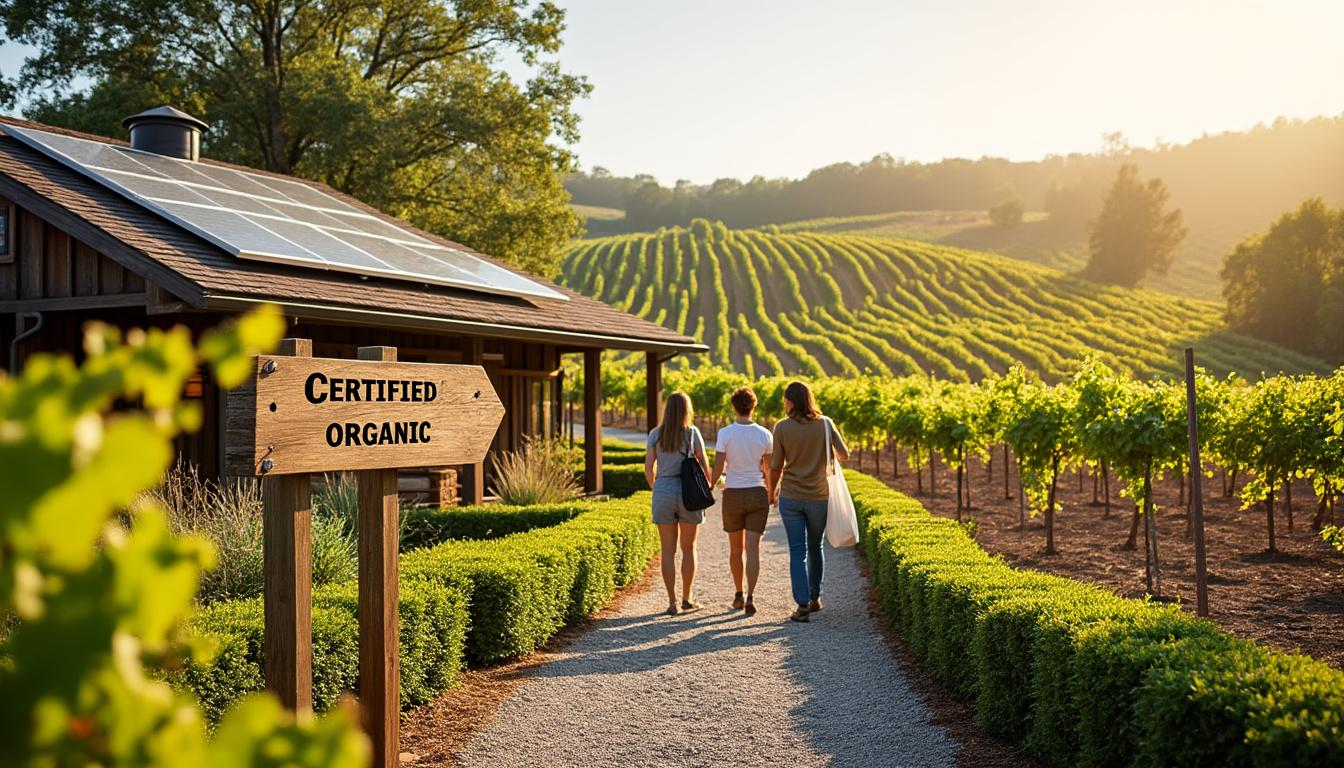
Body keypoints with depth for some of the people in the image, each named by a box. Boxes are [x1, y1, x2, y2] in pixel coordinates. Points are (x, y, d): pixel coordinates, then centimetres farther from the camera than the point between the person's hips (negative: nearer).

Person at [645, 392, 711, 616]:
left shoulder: (655, 434, 1)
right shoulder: (692, 432, -3)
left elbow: (649, 468, 1)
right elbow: (704, 465, 0)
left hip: (663, 493, 1)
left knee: (668, 551, 6)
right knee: (688, 548, 13)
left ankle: (672, 602, 5)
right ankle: (687, 598, 20)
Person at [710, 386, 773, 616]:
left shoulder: (725, 433, -9)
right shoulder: (764, 435, -4)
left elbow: (718, 468, -11)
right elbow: (768, 470, 2)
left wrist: (711, 483, 11)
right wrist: (772, 494, 19)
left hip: (733, 495, 0)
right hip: (758, 494, 0)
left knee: (735, 548, 15)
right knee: (753, 548, -2)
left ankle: (738, 594, 25)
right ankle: (750, 597, -14)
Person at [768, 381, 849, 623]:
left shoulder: (782, 427, -7)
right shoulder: (825, 423, -4)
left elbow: (776, 467, -3)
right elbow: (844, 454, -1)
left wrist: (772, 491, 14)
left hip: (791, 497, -2)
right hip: (819, 496, 2)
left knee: (797, 551, 2)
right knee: (815, 548, 19)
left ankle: (802, 605, -4)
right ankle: (815, 598, 30)